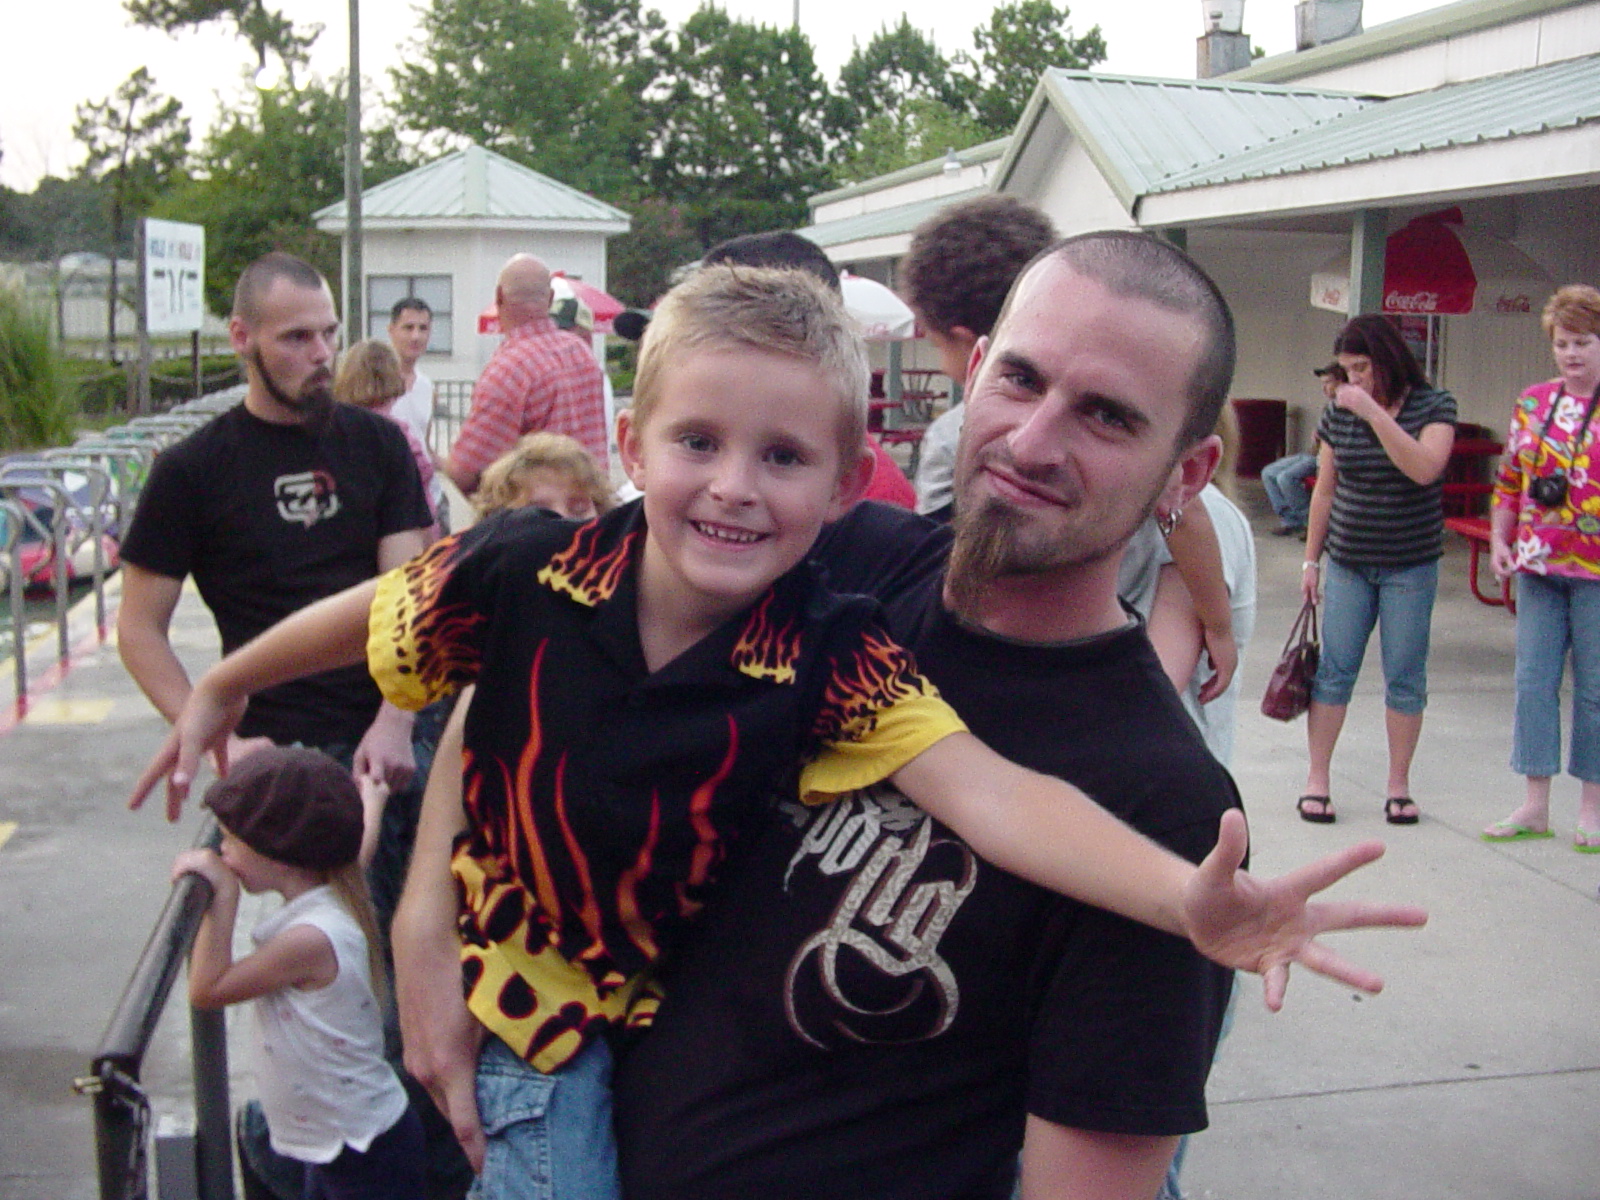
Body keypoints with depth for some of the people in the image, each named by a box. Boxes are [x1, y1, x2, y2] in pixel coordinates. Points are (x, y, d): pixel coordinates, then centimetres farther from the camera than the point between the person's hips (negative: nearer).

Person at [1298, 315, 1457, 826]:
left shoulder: (1434, 407, -5)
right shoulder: (1338, 412, 3)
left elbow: (1424, 468, -23)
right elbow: (1325, 491, 9)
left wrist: (1374, 413, -26)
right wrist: (1312, 559, 9)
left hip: (1410, 567, -2)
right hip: (1347, 564, 2)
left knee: (1405, 677, 4)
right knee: (1334, 671, 2)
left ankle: (1399, 785, 15)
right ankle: (1316, 779, 11)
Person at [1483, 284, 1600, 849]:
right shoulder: (1532, 403, 9)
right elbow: (1508, 482, 13)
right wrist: (1499, 539, 4)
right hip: (1538, 566, 4)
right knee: (1533, 680, 5)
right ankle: (1534, 805, 14)